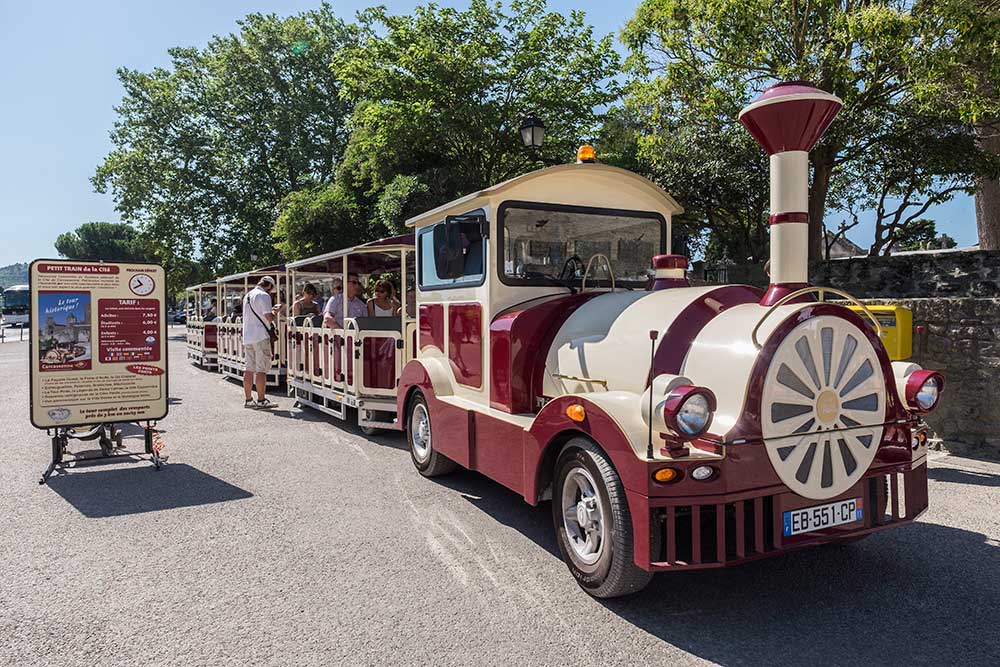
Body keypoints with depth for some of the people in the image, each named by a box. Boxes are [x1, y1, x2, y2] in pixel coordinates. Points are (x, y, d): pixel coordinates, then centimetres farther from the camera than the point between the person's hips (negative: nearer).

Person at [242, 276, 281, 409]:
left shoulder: (247, 295, 18)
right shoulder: (264, 295, -10)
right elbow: (269, 318, -16)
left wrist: (271, 310, 24)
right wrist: (276, 310, 3)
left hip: (247, 337, 8)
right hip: (260, 337, -8)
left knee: (249, 369, 11)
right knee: (262, 369, -4)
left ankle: (248, 399, 14)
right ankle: (261, 400, -2)